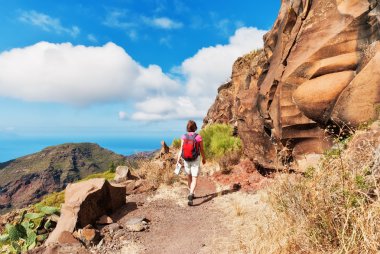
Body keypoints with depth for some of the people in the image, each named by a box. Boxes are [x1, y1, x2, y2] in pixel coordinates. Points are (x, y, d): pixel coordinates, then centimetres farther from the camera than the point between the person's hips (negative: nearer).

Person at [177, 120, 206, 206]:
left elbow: (181, 150, -10)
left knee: (189, 177, 22)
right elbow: (202, 150, -4)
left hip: (186, 160, 3)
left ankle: (191, 194, 37)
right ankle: (190, 195, -22)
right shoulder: (198, 137, -11)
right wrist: (204, 158, 12)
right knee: (194, 180, -1)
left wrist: (178, 161, -7)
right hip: (195, 160, -3)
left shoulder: (184, 137, -6)